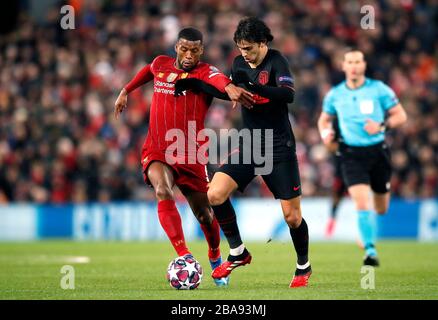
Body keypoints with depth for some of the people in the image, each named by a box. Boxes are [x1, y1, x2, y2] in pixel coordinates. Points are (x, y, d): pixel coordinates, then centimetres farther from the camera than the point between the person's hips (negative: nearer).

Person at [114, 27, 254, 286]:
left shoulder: (204, 72, -8)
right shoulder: (161, 64, 5)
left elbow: (217, 78, -34)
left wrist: (229, 87, -56)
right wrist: (126, 91, 36)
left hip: (191, 155, -1)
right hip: (157, 151, 1)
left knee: (204, 214, 7)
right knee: (163, 191, -29)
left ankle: (215, 259, 37)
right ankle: (184, 256, -32)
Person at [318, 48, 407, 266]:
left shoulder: (379, 89, -2)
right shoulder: (335, 94, 3)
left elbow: (400, 115, 1)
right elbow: (324, 119, 19)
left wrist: (382, 125, -17)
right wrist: (325, 133, -3)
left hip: (378, 152, 0)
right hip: (351, 155, 0)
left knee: (381, 209, 10)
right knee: (361, 203, -19)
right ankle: (370, 250, -16)